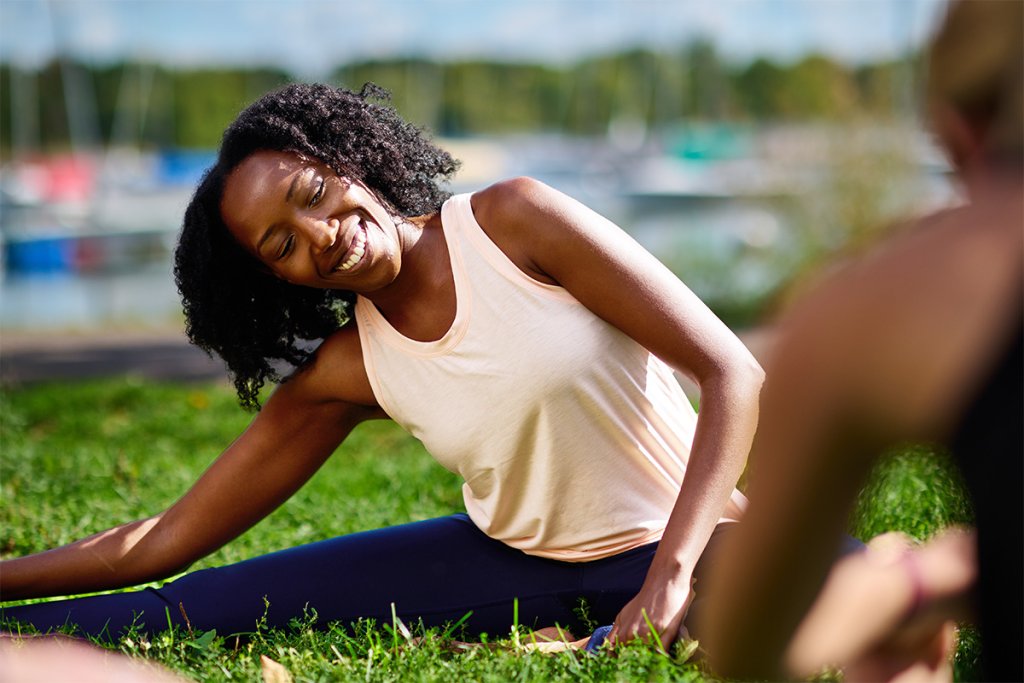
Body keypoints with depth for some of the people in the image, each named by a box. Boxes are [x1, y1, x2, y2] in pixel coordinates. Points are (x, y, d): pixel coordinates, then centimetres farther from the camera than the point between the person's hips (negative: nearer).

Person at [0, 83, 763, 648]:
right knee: (214, 605, -7)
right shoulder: (340, 373, -4)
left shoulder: (513, 221, -16)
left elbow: (733, 373, -18)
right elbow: (157, 544, 3)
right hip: (510, 559, 4)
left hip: (670, 541, -4)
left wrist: (669, 577, -27)